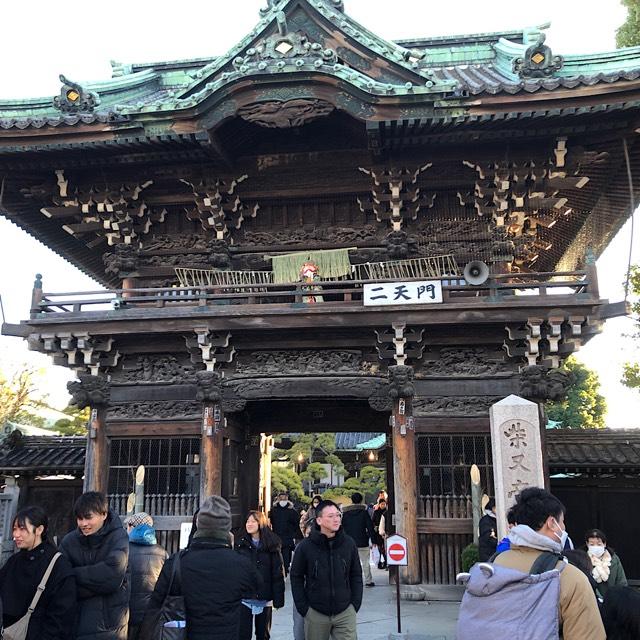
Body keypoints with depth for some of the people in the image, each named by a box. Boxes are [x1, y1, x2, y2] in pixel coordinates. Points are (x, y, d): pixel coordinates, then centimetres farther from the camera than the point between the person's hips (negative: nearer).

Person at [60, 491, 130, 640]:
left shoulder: (118, 537, -8)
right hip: (76, 625, 2)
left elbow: (112, 576, -21)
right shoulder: (69, 541, -1)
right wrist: (98, 583, -18)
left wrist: (75, 574, -13)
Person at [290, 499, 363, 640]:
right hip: (315, 614, -1)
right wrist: (303, 608, -3)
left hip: (345, 613, 1)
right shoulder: (305, 546, -7)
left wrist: (355, 603, 2)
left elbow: (356, 575, 7)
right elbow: (296, 578, 0)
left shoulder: (349, 544, -1)